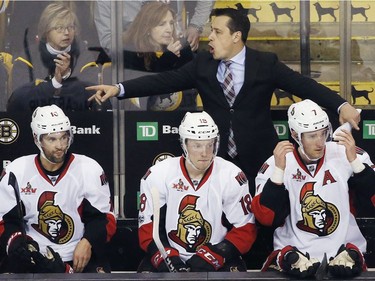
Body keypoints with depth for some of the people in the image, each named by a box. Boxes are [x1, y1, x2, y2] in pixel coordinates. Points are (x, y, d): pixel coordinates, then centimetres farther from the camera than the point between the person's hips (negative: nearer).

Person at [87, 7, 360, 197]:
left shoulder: (266, 63, -3)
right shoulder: (202, 63, 4)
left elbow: (304, 85, -10)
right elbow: (166, 80, 0)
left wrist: (341, 105, -24)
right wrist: (119, 89, -10)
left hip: (257, 158, -2)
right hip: (216, 157, 2)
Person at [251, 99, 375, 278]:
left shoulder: (345, 154, -1)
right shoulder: (275, 164, -1)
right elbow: (265, 218, -10)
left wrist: (354, 161, -16)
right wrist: (279, 170, -17)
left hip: (343, 247, -1)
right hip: (294, 249, 1)